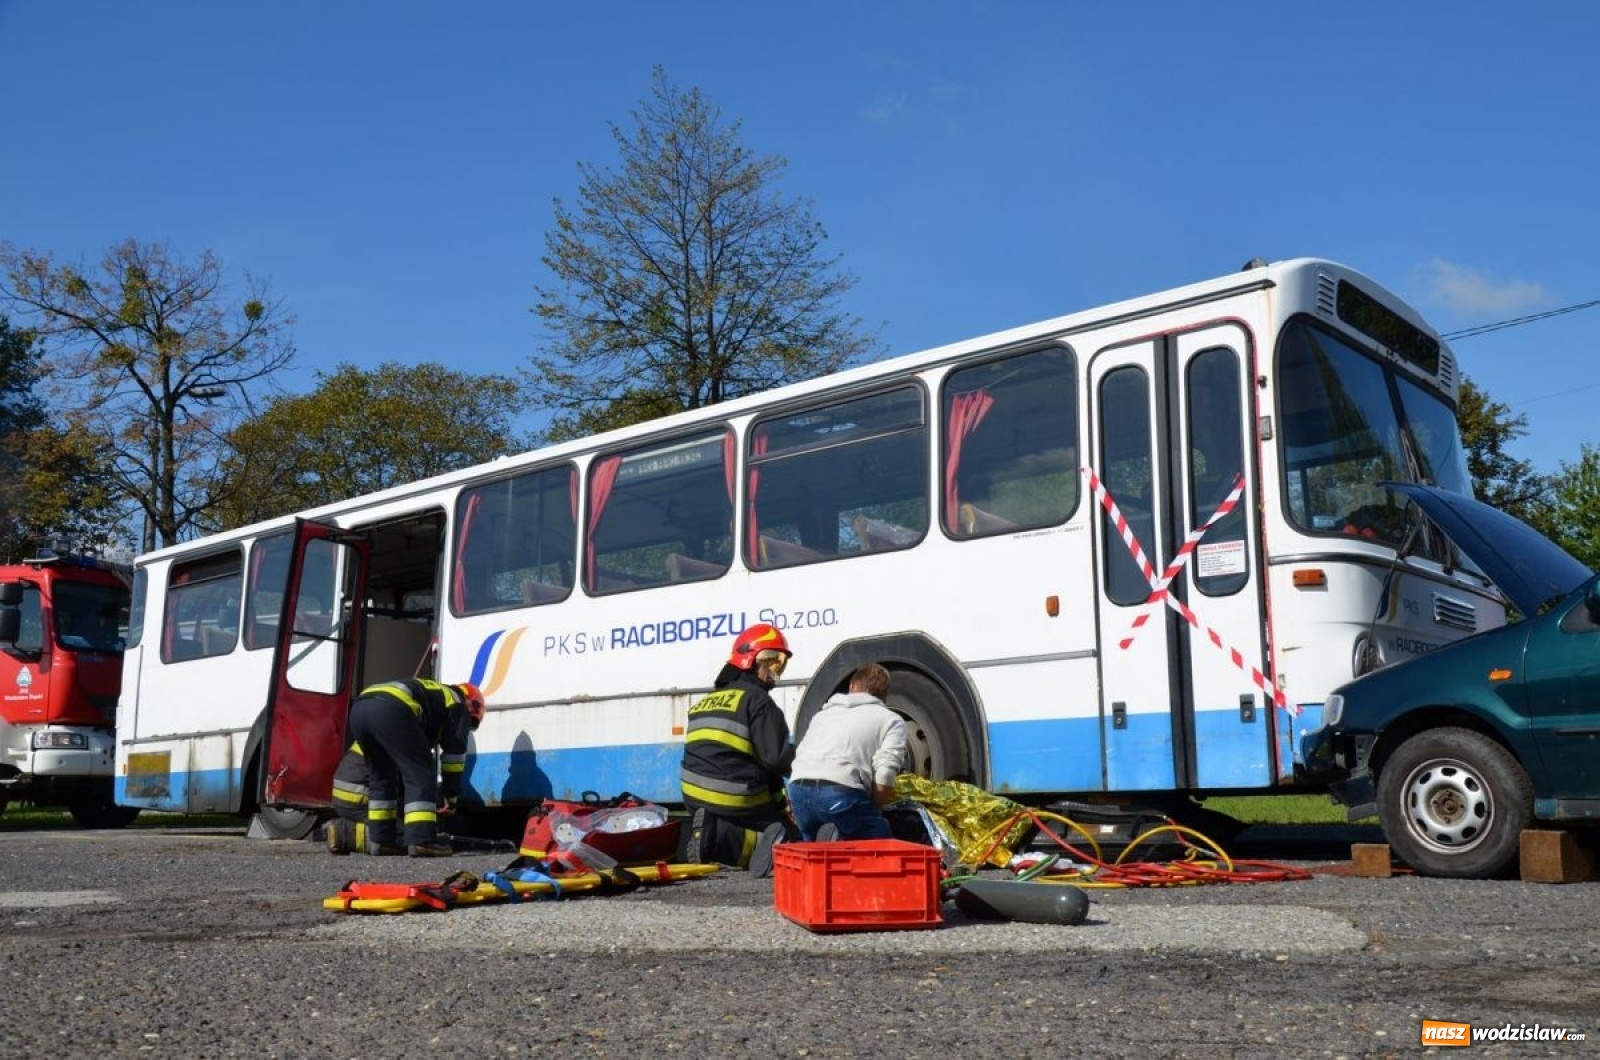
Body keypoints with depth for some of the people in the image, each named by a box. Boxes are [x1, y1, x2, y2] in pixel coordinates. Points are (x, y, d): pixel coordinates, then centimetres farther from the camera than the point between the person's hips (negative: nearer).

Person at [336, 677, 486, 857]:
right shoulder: (458, 705, 22)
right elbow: (454, 754, 17)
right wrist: (451, 796, 26)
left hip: (358, 708, 8)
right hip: (391, 710, -8)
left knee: (381, 775, 22)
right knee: (420, 774, 0)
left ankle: (380, 840, 20)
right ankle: (422, 841, -7)